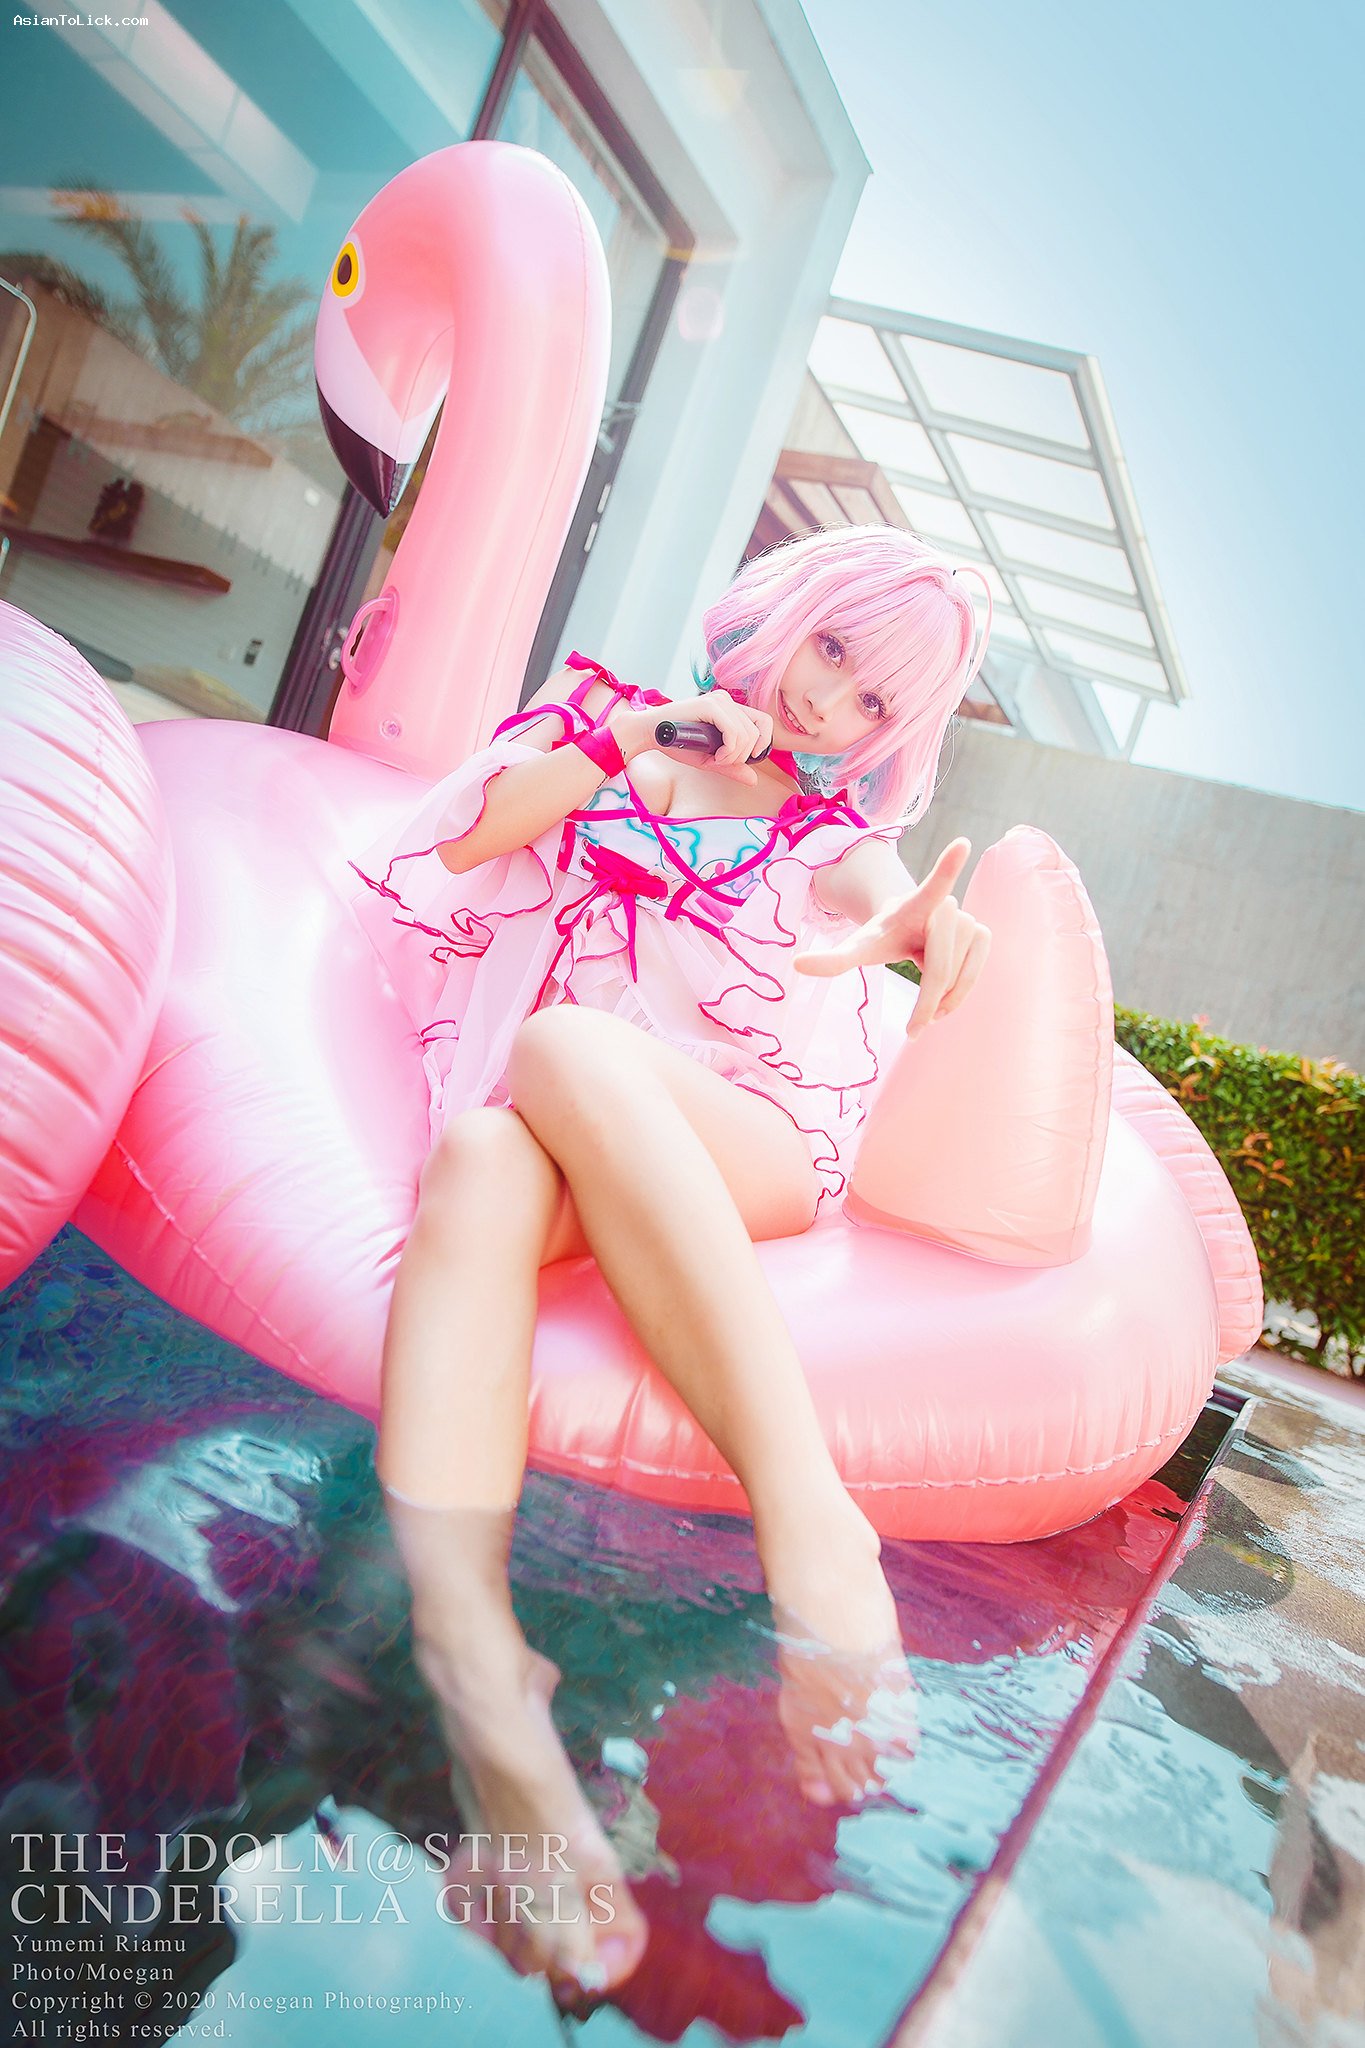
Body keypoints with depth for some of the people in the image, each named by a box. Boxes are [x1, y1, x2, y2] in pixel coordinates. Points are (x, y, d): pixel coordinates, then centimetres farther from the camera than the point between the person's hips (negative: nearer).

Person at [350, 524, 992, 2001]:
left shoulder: (835, 824, 21)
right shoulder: (613, 719, 23)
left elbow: (871, 890, -3)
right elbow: (475, 838, 8)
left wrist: (922, 919, -28)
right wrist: (644, 734, 0)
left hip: (755, 1147, -1)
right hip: (561, 1140, 1)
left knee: (567, 1046, -33)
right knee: (479, 1155, -34)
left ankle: (808, 1521, -45)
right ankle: (474, 1671, -52)